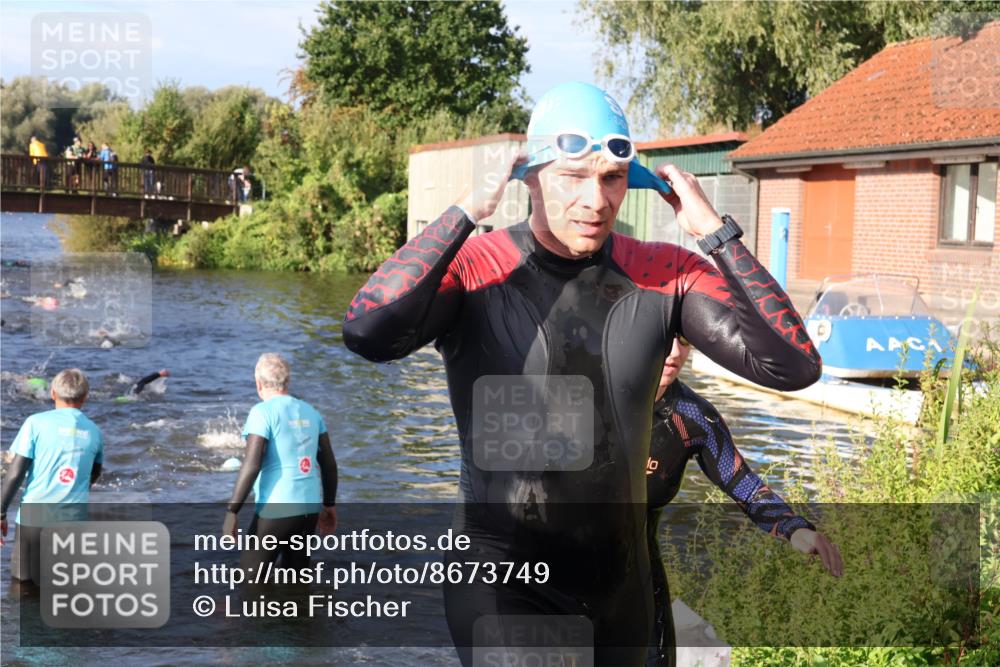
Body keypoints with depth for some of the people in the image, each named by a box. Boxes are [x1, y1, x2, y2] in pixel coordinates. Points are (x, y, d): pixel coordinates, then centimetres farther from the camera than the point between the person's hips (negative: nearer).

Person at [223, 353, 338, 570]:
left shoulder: (263, 412, -9)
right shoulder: (310, 412, 10)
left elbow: (252, 465, -17)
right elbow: (329, 463, 12)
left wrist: (231, 511, -13)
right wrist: (329, 505, 23)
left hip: (277, 509, -7)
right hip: (310, 507, 7)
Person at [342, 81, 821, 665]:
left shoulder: (665, 275, -4)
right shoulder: (472, 268, -13)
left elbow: (793, 367, -13)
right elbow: (368, 335, -33)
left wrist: (716, 232, -16)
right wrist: (465, 214, -25)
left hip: (622, 586, 4)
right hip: (504, 579, -4)